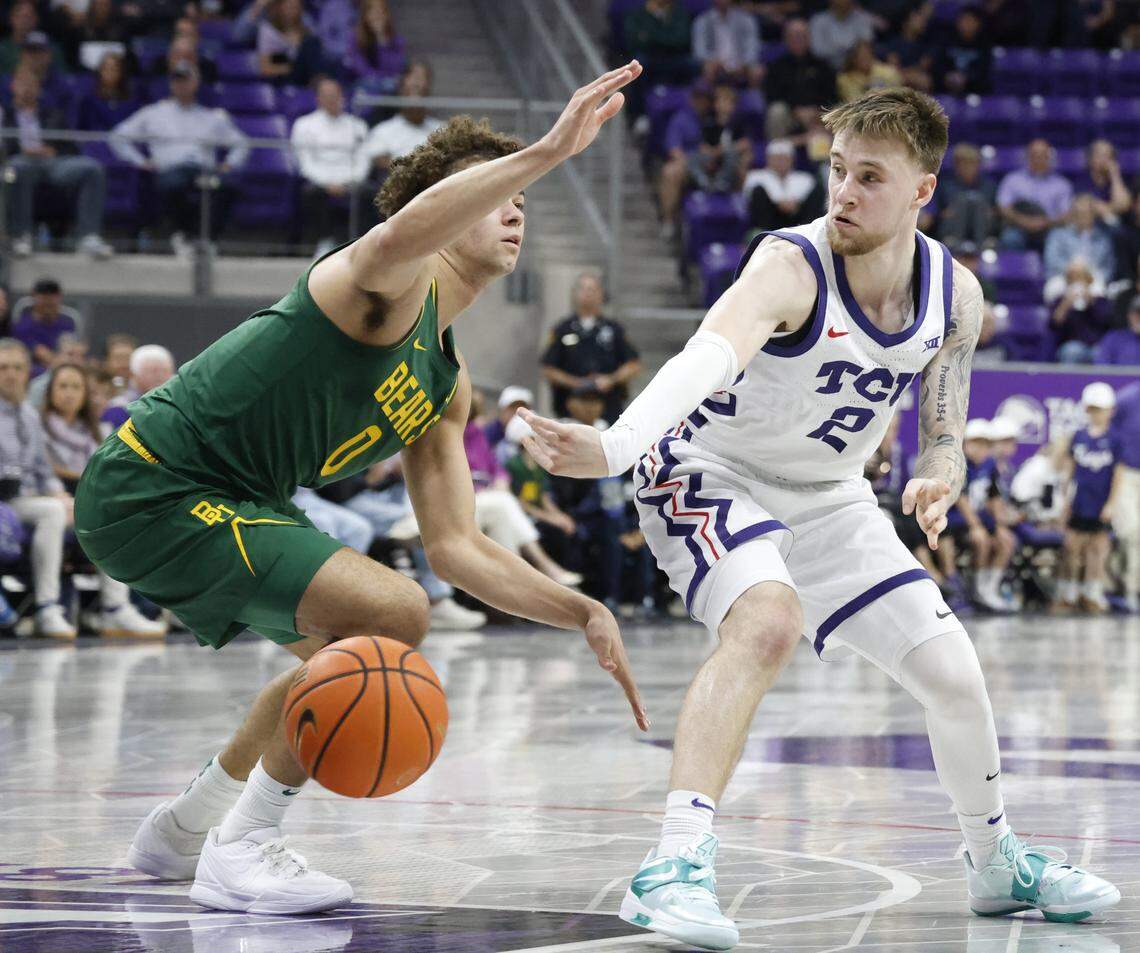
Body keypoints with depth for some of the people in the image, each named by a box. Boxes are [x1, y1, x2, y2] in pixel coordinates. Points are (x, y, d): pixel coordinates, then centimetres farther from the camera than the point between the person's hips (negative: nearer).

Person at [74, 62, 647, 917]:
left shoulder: (447, 383, 14)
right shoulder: (393, 288, -14)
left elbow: (455, 546, 12)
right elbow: (397, 238, -42)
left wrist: (584, 615, 1)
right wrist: (548, 153, -49)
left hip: (215, 499, 11)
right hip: (149, 487, -11)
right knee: (390, 613, -21)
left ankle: (184, 829, 37)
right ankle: (241, 852, -11)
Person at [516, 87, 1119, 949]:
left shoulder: (955, 296, -10)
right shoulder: (789, 267, -30)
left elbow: (944, 438, 3)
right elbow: (710, 356, -50)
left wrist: (939, 483, -23)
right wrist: (613, 448, -68)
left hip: (830, 498, 6)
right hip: (715, 473, -6)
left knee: (952, 673, 5)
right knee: (769, 619, -35)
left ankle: (998, 861, 32)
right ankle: (675, 868, -38)